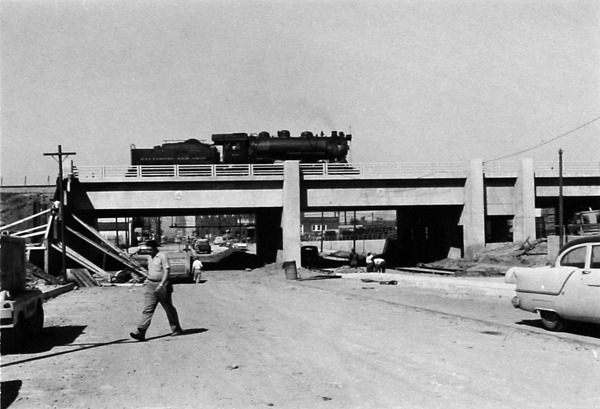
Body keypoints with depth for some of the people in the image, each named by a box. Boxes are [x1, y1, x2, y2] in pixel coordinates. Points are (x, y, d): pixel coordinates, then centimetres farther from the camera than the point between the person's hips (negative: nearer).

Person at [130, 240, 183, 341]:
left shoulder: (162, 256, -12)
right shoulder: (149, 257, 12)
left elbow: (166, 271, -18)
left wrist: (161, 285, -25)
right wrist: (148, 281, 21)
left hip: (162, 285, -6)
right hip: (150, 285, 6)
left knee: (169, 308, 8)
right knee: (147, 309, -4)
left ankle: (176, 329, 24)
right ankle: (141, 332, -11)